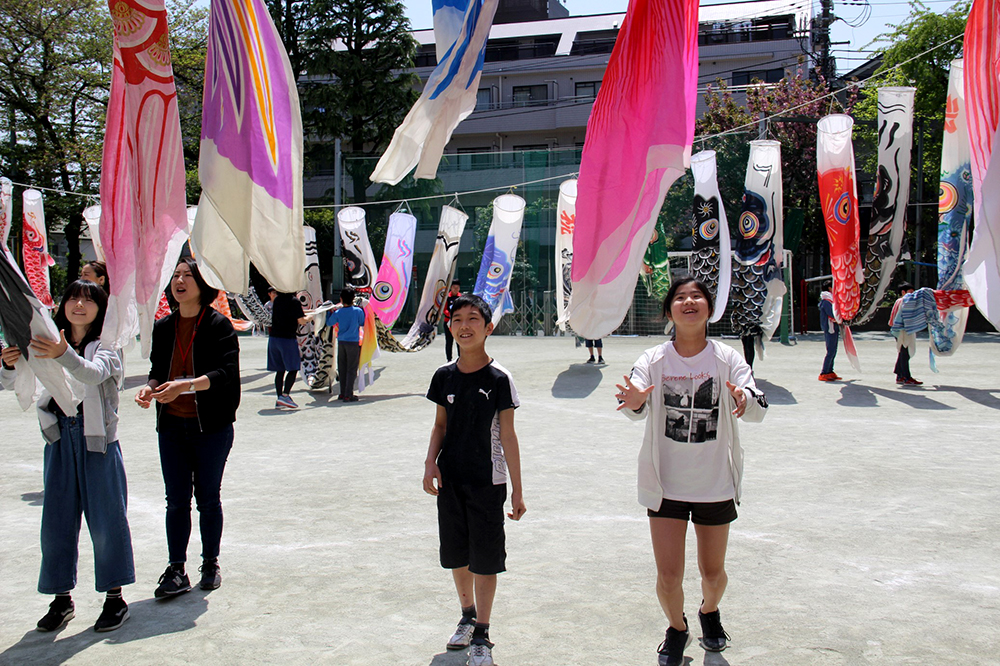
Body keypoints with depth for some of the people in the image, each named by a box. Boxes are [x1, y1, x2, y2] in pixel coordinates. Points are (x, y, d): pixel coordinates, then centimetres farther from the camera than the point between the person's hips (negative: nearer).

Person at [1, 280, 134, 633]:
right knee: (56, 521, 8)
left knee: (106, 521, 2)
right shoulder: (48, 344, 7)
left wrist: (64, 355, -45)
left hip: (98, 442, -4)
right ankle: (62, 599, 21)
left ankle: (115, 598, 14)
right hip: (60, 441, 4)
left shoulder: (107, 346, -4)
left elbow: (93, 374, -26)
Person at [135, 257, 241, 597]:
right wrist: (150, 388, -8)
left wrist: (186, 385, -30)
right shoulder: (163, 327, 8)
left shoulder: (219, 325, -7)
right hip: (172, 426, 4)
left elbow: (226, 371, -17)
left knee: (208, 499, 8)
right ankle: (176, 570, 11)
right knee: (176, 500, 5)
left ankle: (211, 563, 23)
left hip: (211, 426, -4)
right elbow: (158, 369, 14)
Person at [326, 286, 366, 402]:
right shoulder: (358, 311, -10)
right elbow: (362, 323, 5)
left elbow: (329, 323, 12)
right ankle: (348, 395, -2)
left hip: (341, 343, 3)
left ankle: (343, 393, 19)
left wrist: (330, 311, 25)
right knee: (351, 369, 1)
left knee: (342, 369, 13)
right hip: (353, 343, -3)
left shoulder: (337, 313, -3)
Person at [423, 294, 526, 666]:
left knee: (484, 559, 2)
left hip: (488, 481, -4)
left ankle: (481, 635, 16)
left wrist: (517, 490, -8)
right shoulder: (444, 376, 3)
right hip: (450, 480, 4)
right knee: (456, 554, 15)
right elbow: (440, 425, 12)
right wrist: (431, 463, -5)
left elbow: (508, 435, -8)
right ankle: (467, 615, 37)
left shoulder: (498, 379, -9)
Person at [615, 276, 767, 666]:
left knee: (713, 572, 14)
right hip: (664, 483, 0)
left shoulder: (727, 359, -7)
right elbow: (636, 410, -19)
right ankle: (676, 630, 30)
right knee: (668, 577, -3)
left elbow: (758, 410, -17)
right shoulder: (653, 361, -5)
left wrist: (745, 399, -41)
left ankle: (710, 613, 50)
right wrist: (634, 402, -43)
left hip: (716, 483, 1)